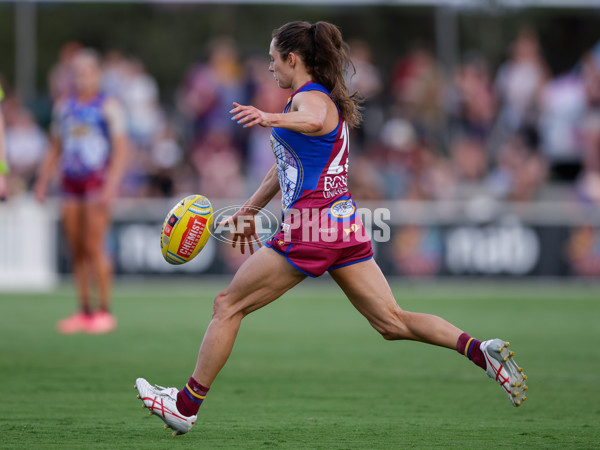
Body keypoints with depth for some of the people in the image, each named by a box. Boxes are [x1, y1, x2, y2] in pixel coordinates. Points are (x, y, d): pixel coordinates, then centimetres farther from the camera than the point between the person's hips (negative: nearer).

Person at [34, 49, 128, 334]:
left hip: (97, 183, -5)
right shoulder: (64, 107, 14)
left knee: (93, 248, -10)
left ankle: (105, 312, -4)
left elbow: (120, 149, -6)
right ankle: (84, 312, 7)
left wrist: (111, 184, -16)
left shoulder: (107, 107, -1)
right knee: (76, 251, 3)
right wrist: (43, 181, 13)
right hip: (71, 183, 5)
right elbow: (55, 149, 20)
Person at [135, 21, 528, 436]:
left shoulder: (310, 98, -8)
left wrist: (270, 119, -55)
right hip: (346, 227, 9)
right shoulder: (325, 99, 22)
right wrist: (249, 209, 36)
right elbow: (289, 164, 32)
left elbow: (311, 122, -36)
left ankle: (186, 406, 6)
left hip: (310, 227, -9)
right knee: (393, 322, 2)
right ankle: (479, 350, -15)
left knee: (228, 306, 2)